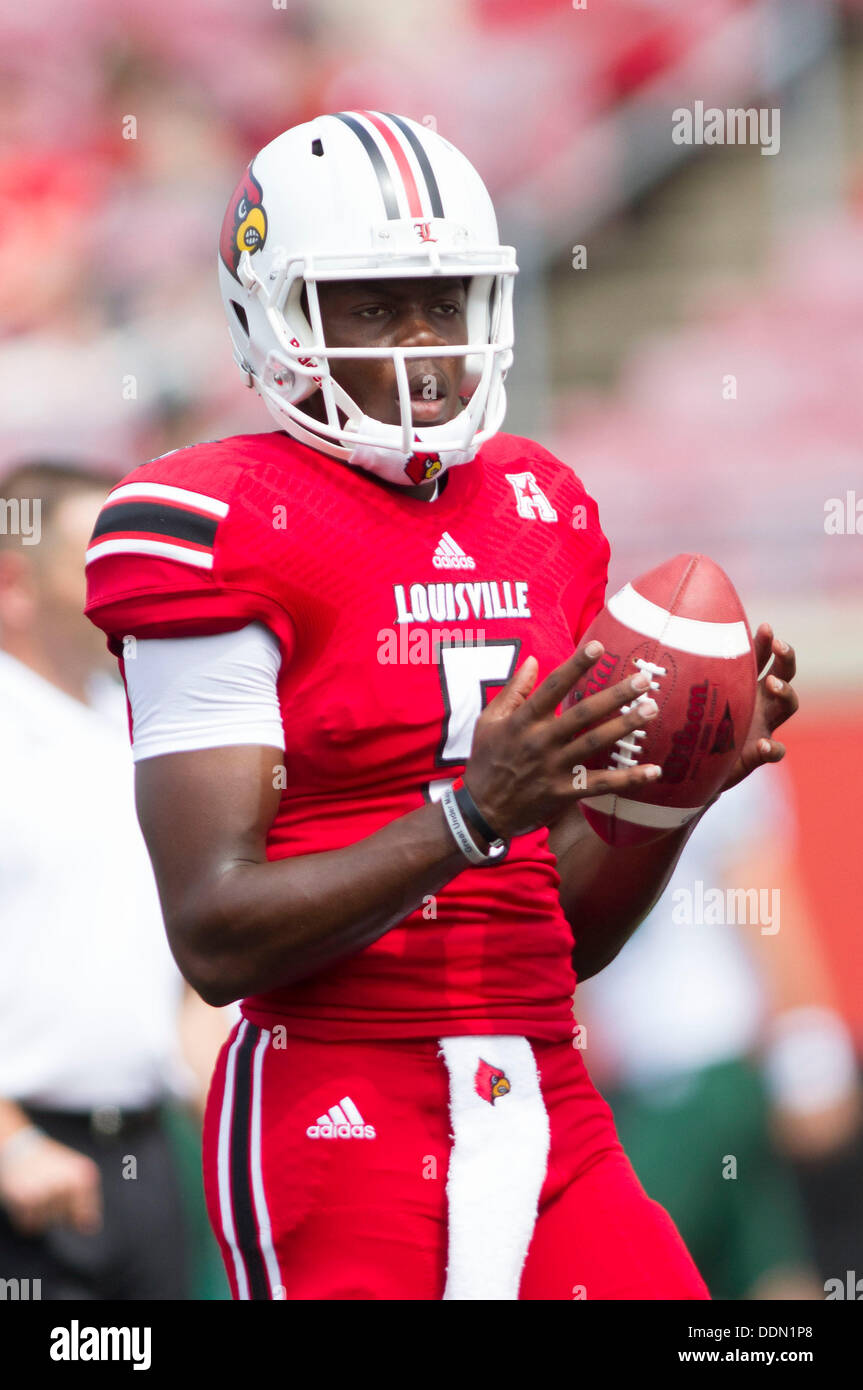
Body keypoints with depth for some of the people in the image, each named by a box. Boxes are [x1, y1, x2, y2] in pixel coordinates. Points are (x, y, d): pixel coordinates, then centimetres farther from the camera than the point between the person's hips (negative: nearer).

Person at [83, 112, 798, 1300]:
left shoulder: (542, 519, 13)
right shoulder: (232, 534, -8)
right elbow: (215, 937, -15)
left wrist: (676, 788, -1)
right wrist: (473, 815, -22)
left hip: (551, 1116, 6)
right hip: (341, 1128, -6)